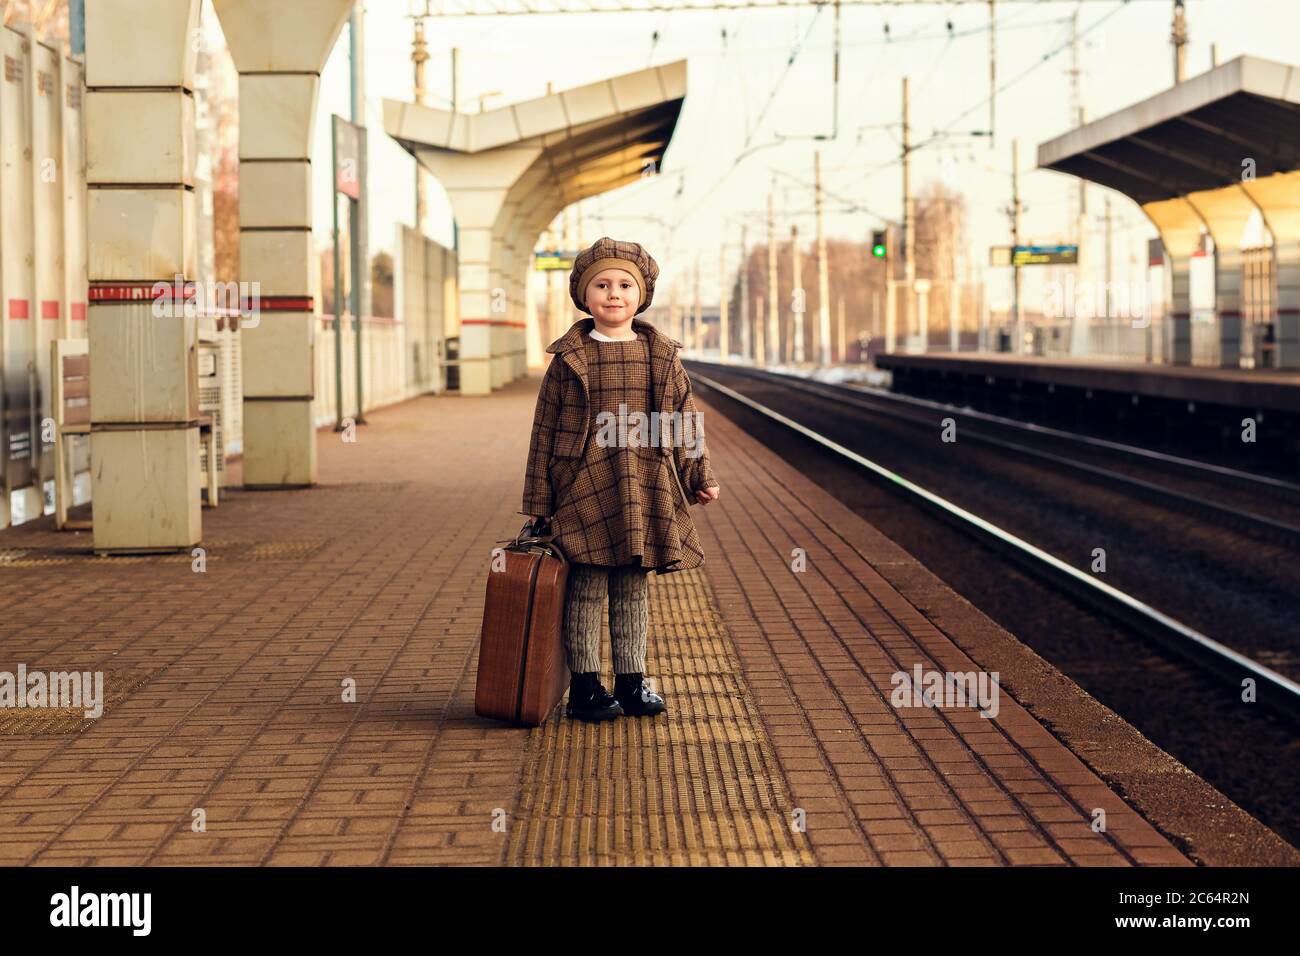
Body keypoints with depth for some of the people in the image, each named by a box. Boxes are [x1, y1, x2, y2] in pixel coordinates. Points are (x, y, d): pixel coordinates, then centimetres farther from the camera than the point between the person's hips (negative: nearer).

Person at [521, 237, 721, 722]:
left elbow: (684, 420, 14)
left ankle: (632, 682, 19)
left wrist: (699, 476, 10)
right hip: (584, 489, -3)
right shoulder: (569, 358, -1)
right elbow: (545, 430, 1)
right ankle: (584, 686, 8)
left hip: (644, 491, 3)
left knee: (634, 589, 10)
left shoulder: (661, 355, 7)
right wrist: (539, 503, -1)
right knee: (587, 588, 0)